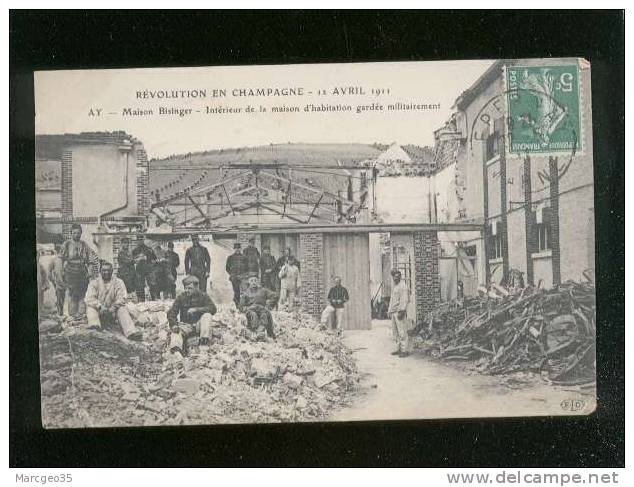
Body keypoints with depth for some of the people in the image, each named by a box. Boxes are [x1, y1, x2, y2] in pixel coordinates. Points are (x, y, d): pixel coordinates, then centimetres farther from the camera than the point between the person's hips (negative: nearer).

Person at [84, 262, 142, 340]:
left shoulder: (118, 282, 5)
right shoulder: (94, 283, 4)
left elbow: (122, 298, -8)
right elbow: (89, 299, -9)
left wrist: (113, 308, -25)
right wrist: (100, 306, -27)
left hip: (113, 313, -1)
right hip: (99, 311, 1)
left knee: (122, 309, -28)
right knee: (89, 307, -25)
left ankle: (131, 332, -50)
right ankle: (94, 325, -51)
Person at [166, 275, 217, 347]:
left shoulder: (203, 295, -2)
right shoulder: (181, 297, 0)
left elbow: (213, 309, -14)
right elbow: (171, 313, -6)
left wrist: (196, 310, -25)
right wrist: (174, 325, -27)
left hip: (199, 324, 0)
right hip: (185, 324, 0)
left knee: (207, 315, -27)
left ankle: (204, 339, -36)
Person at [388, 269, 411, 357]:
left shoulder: (403, 286, -9)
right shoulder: (394, 287, 20)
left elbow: (405, 300, -16)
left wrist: (401, 311, -21)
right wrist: (389, 311, 21)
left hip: (400, 311, -9)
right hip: (393, 312, 9)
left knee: (402, 332, -9)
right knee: (395, 332, 10)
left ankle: (405, 350, -8)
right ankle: (399, 349, 16)